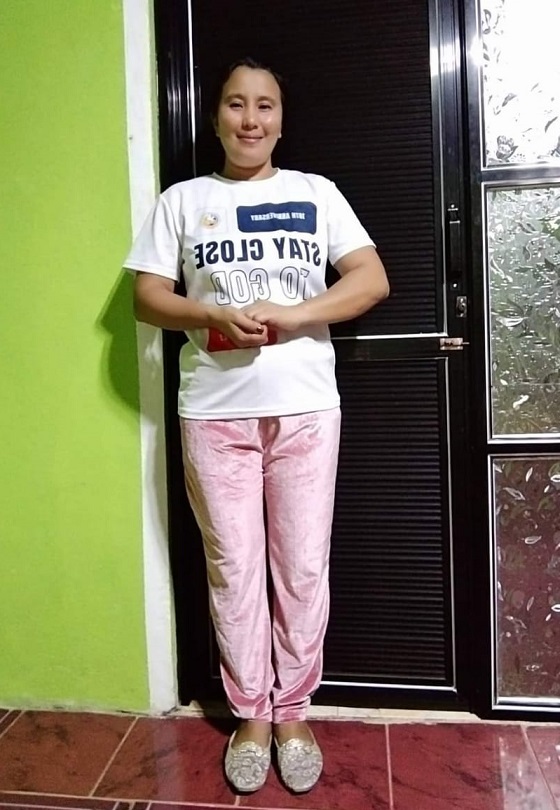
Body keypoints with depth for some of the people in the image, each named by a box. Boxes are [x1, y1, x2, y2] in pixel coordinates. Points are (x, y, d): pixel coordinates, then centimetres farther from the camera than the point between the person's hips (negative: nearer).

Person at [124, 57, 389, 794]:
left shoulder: (316, 193, 8)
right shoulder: (182, 201, 9)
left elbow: (372, 280, -1)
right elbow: (147, 296, 4)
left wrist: (290, 315, -14)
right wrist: (213, 317, -15)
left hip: (306, 409, 0)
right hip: (215, 413, 0)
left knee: (303, 570, 7)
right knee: (234, 569, 8)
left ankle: (293, 713, 27)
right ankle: (251, 714, 28)